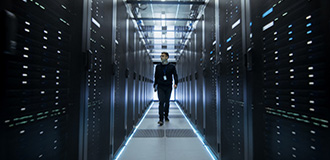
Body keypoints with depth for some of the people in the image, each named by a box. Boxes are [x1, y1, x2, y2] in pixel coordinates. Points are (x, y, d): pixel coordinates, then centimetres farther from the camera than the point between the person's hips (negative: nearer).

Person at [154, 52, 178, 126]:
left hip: (168, 87, 1)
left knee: (167, 102, 10)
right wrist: (155, 86, 13)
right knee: (161, 102, -11)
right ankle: (161, 119, -10)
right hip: (160, 87, 0)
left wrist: (175, 83, -15)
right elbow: (156, 76, 12)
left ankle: (166, 116, 27)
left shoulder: (172, 66, 3)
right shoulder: (158, 66, 6)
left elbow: (175, 75, 1)